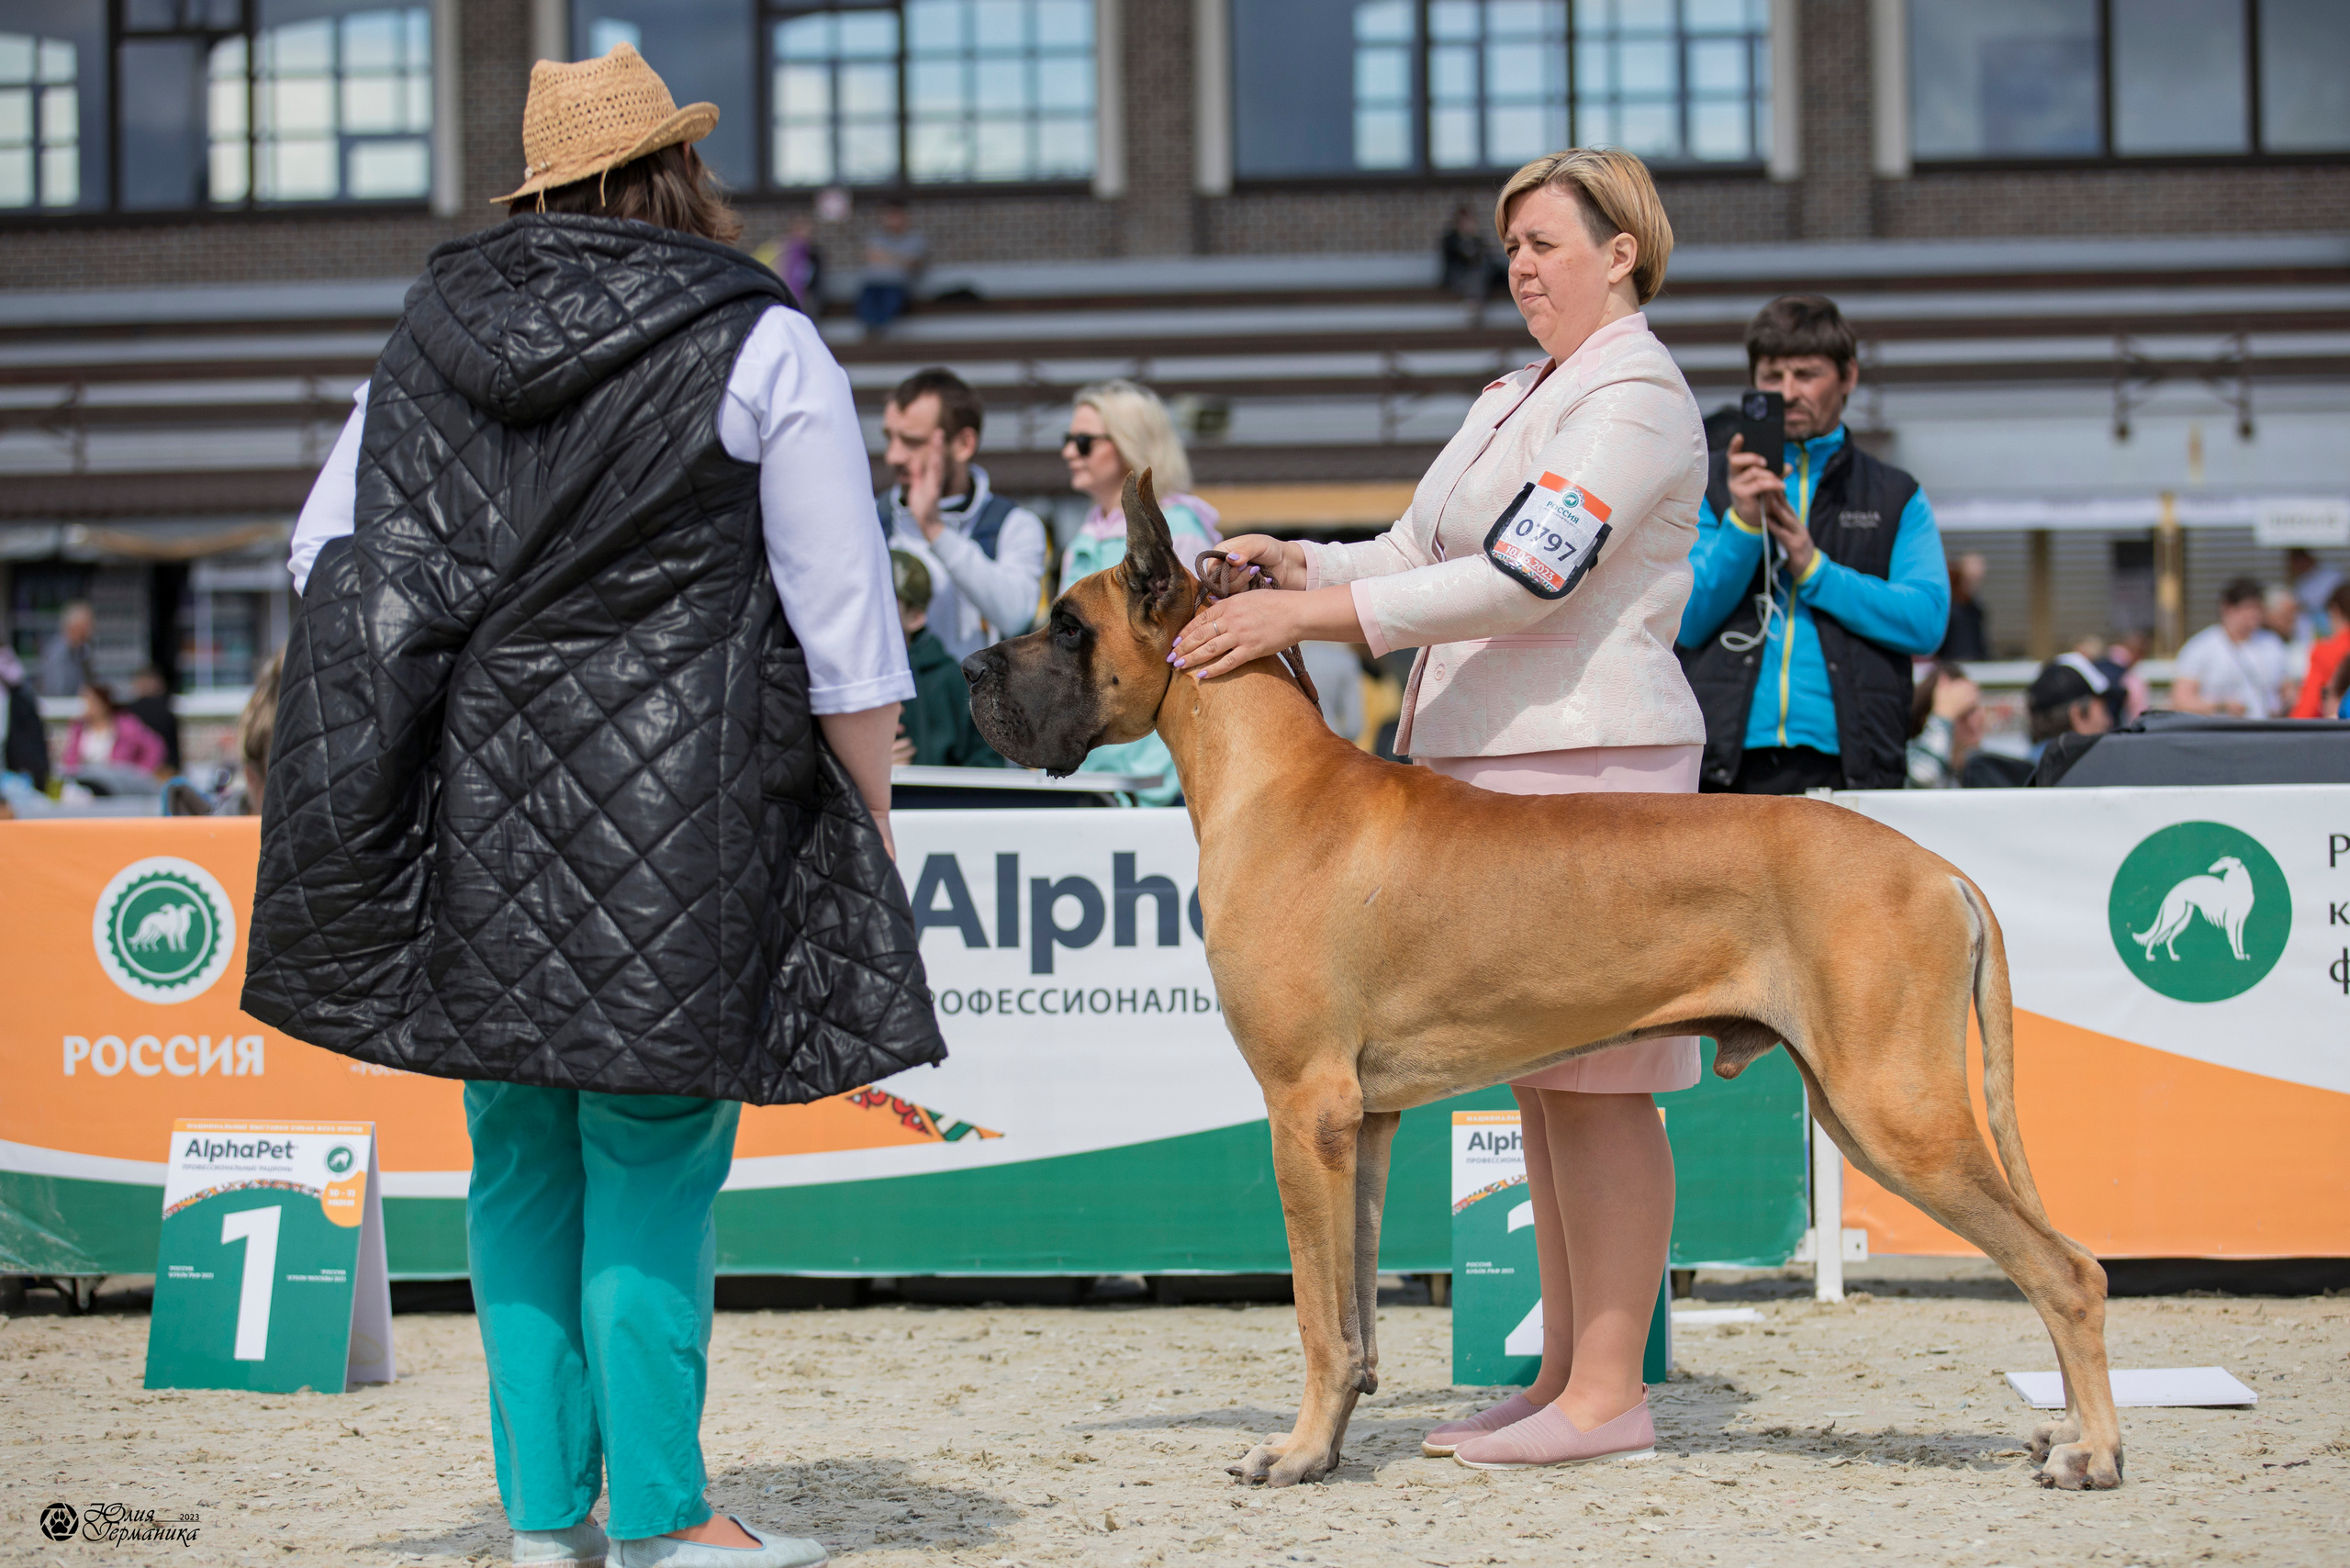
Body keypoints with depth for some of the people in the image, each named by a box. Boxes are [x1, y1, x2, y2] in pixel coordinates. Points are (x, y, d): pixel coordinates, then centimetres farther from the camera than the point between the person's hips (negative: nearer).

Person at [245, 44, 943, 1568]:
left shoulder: (432, 338, 10)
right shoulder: (758, 344, -4)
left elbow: (331, 555, 14)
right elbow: (843, 619, -4)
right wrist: (872, 815, 5)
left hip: (475, 803, 5)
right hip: (673, 801, -5)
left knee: (521, 1155, 11)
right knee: (655, 1154, 0)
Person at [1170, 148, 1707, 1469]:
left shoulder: (1635, 397, -9)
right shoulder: (1516, 401, 22)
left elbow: (1524, 577, -20)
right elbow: (1417, 558, 21)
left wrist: (1307, 613, -22)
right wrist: (1294, 565, 1)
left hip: (1589, 764, -10)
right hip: (1490, 765, 10)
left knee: (1597, 1082, -9)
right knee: (1544, 1076, 10)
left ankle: (1610, 1394, -7)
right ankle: (1564, 1376, 14)